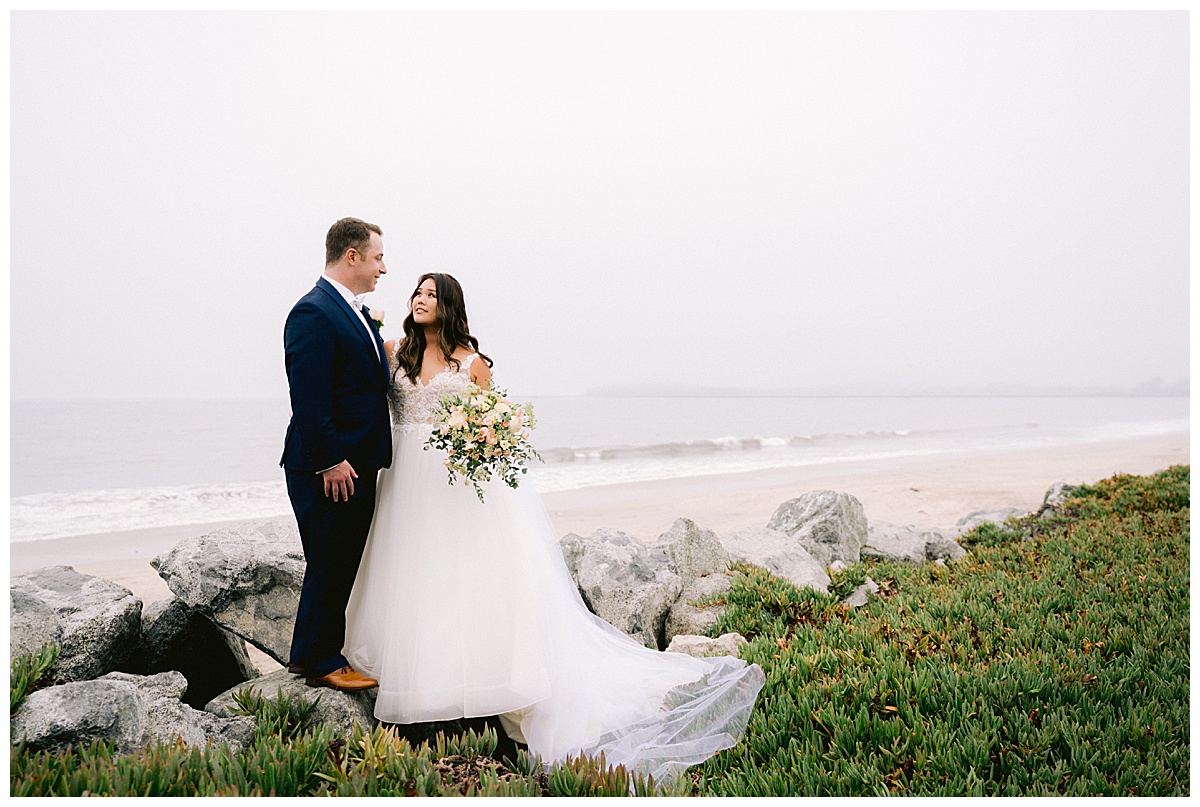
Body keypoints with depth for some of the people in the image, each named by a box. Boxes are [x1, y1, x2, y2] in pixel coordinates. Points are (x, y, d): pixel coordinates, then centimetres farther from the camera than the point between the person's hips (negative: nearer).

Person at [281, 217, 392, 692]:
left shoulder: (357, 313, 16)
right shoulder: (313, 313, -16)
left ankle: (310, 652, 30)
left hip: (358, 465, 10)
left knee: (345, 563, 16)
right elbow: (309, 398, -21)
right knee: (329, 563, 1)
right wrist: (330, 461, -22)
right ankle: (321, 662, 16)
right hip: (329, 468, -10)